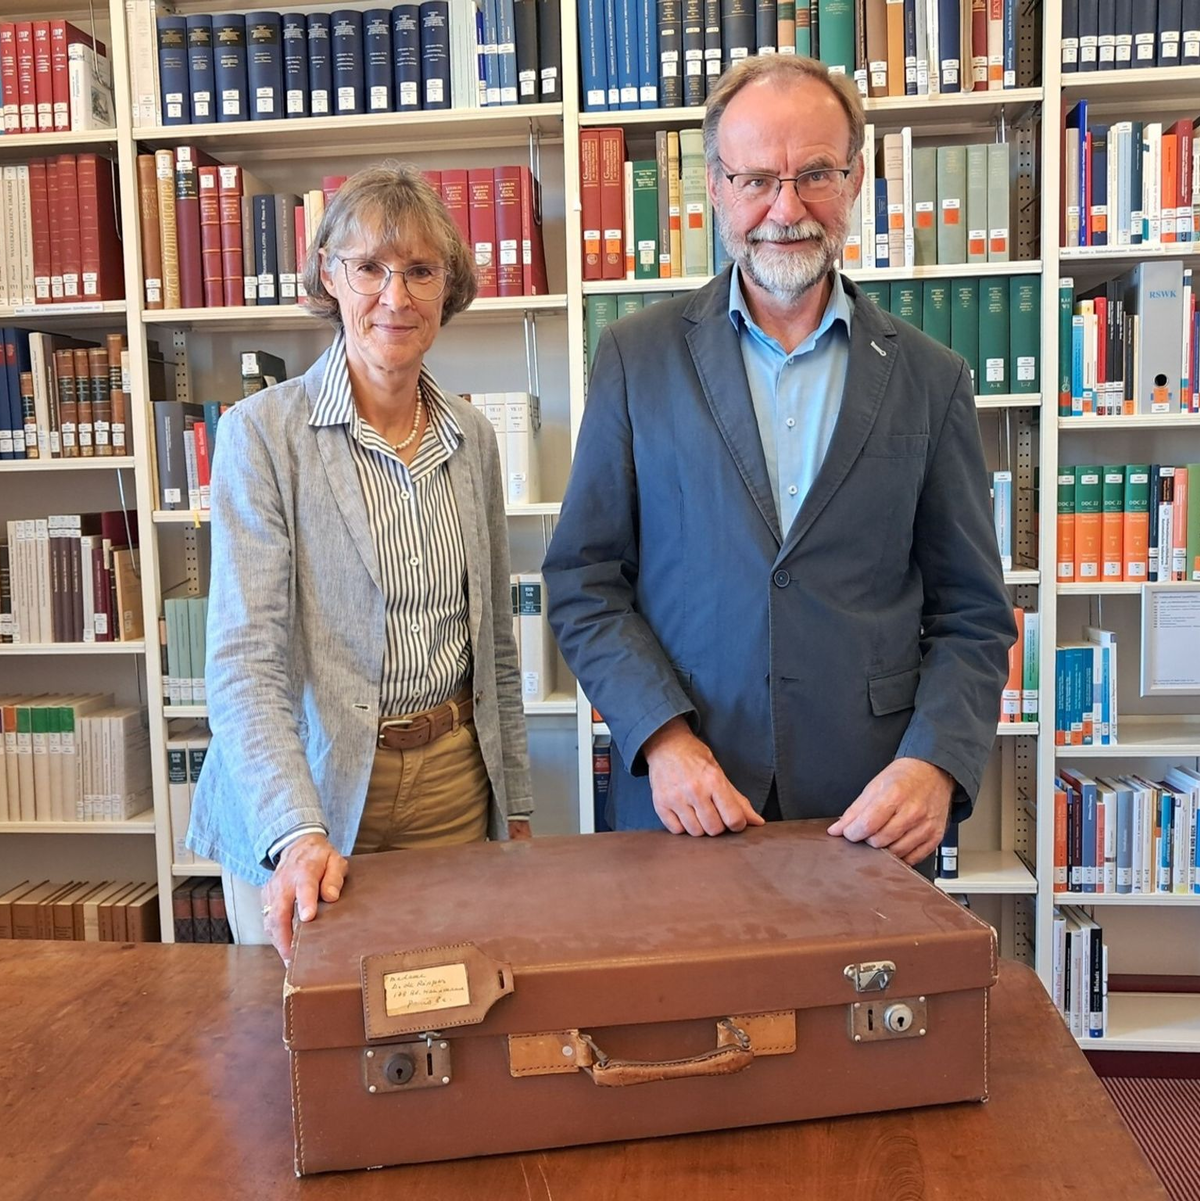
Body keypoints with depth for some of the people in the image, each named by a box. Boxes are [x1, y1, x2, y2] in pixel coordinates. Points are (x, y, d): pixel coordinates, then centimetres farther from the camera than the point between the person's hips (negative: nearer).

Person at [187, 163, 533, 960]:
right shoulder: (262, 433, -10)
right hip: (307, 796, -3)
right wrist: (297, 832, -29)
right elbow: (244, 659, -17)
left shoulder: (472, 438, 4)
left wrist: (515, 804, 12)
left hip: (455, 788, 4)